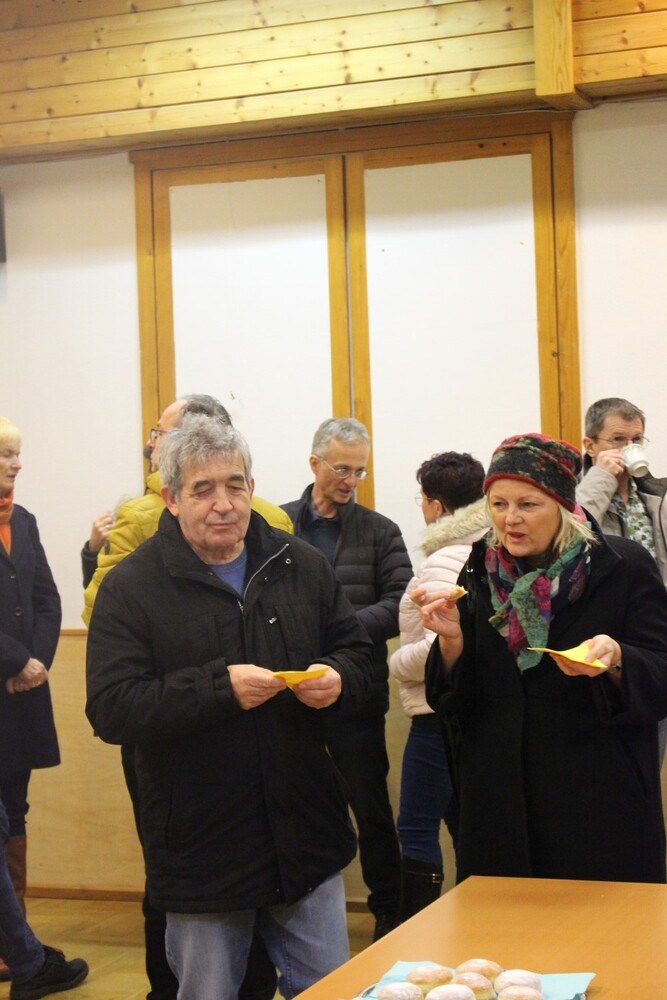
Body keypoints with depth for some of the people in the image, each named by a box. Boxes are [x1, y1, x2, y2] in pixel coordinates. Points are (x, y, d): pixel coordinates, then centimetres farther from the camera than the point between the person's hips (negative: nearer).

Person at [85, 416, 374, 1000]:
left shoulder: (302, 565, 4)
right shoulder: (130, 587, -9)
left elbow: (357, 652, 13)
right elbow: (111, 709, -17)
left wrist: (336, 677, -11)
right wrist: (220, 687, -26)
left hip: (305, 836, 4)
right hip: (200, 853, -3)